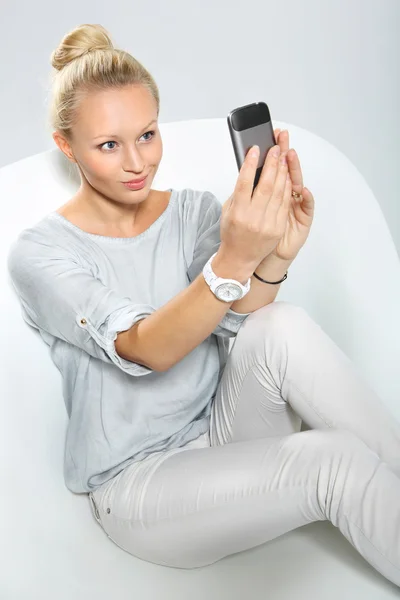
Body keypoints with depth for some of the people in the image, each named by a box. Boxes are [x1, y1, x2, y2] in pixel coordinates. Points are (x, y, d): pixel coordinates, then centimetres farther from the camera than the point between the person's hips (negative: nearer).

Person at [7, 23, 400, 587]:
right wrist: (234, 259, -42)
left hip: (227, 429, 4)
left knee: (283, 326, -28)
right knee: (337, 458, -28)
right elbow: (146, 350, -26)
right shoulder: (38, 253, -11)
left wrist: (275, 256, -34)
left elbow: (238, 324, -13)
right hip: (135, 477, -3)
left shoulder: (194, 209, 1)